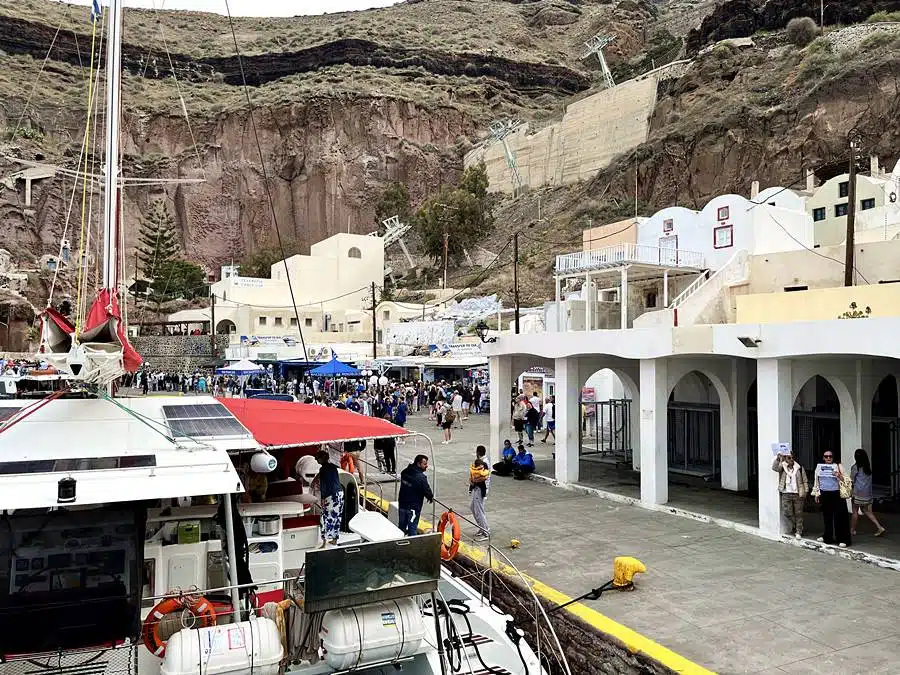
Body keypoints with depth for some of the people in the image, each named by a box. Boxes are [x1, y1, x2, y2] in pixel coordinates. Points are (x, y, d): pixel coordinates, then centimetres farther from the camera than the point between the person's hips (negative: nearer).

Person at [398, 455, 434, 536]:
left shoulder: (404, 472, -1)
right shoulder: (421, 477, -24)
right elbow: (427, 490, -16)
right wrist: (431, 498, 8)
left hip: (402, 504, 7)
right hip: (413, 507, -7)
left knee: (402, 526, 20)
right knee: (412, 528, 4)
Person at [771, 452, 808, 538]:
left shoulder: (799, 468, 4)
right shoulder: (782, 467, 4)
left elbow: (804, 481, 8)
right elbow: (774, 467, -17)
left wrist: (805, 492, 1)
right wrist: (777, 458, -29)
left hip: (798, 494, 0)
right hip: (786, 494, 0)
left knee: (798, 514, 4)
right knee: (787, 512, -4)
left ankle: (798, 532, 14)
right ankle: (794, 526, 22)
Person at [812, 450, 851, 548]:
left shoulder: (838, 466, -1)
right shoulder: (819, 467, 9)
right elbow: (816, 481, 15)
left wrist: (839, 476, -22)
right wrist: (816, 494, 14)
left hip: (836, 494, -3)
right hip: (824, 495, 4)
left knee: (840, 517, -5)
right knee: (827, 516, 11)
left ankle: (843, 539, -1)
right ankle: (828, 536, 23)